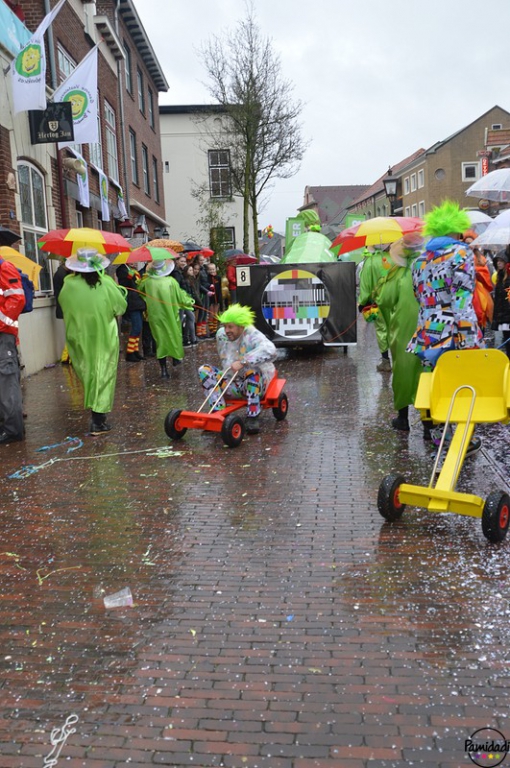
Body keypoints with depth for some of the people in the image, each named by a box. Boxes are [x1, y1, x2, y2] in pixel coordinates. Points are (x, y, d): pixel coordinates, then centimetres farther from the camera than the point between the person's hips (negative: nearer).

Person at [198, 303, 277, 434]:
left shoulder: (252, 336, -20)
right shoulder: (221, 335, -3)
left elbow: (270, 351, -41)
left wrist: (243, 362, -43)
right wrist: (228, 370, 0)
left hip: (256, 384, -5)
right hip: (234, 385, 5)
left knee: (252, 371, -38)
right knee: (204, 370, -10)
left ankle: (252, 417, -28)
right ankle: (219, 412, -16)